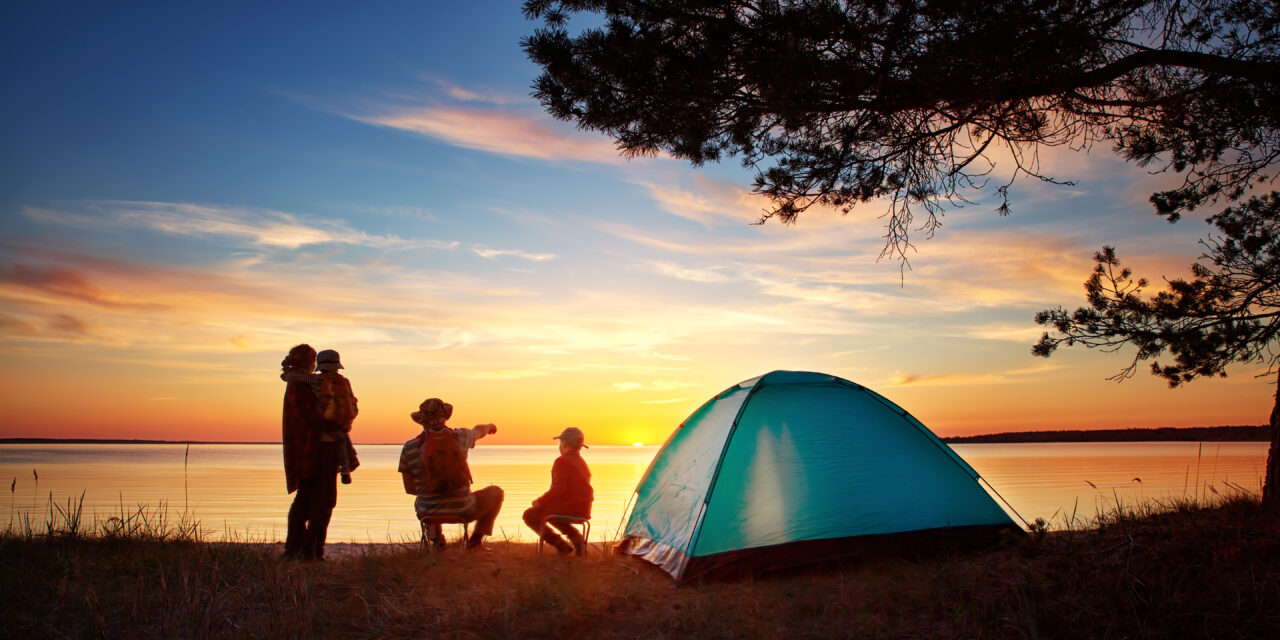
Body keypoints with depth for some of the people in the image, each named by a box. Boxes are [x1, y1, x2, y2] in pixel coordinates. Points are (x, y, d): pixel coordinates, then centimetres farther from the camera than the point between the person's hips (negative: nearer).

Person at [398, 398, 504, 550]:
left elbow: (409, 488, 2)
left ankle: (436, 537, 27)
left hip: (430, 513, 3)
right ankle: (475, 540, 21)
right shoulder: (460, 436, -8)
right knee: (495, 493, 26)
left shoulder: (409, 449, -9)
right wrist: (489, 426, 43)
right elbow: (478, 431, 18)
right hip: (463, 511, -2)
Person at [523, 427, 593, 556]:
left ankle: (562, 545, -3)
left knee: (529, 515, 6)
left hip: (567, 506, -9)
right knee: (549, 512, 35)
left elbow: (559, 488, -22)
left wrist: (541, 501, -12)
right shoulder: (582, 462, 13)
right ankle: (575, 537, 14)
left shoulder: (562, 461, -14)